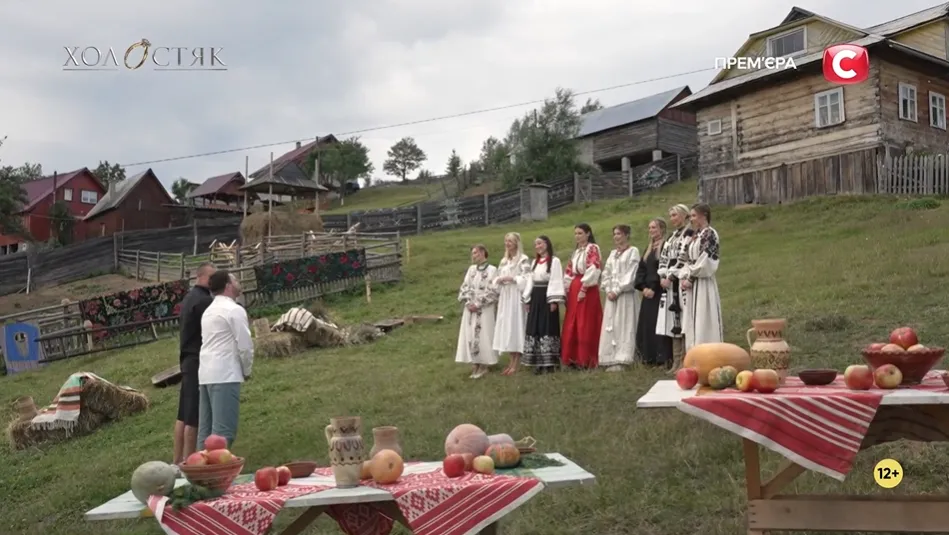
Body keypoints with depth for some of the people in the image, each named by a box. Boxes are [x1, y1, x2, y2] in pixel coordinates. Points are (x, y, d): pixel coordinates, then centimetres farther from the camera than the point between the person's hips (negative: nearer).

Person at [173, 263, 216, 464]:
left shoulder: (188, 299, 16)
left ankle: (178, 461, 18)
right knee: (195, 417, -5)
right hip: (200, 361, -10)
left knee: (184, 415, 13)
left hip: (187, 359, 10)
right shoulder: (204, 300, -14)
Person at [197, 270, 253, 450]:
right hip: (225, 375, -9)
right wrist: (246, 370, 4)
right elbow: (245, 345, -11)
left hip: (206, 374, 9)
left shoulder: (209, 311, 19)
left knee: (206, 428, 9)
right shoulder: (234, 310, -8)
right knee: (224, 429, -10)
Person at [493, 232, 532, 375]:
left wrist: (511, 279, -16)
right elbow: (497, 278, 17)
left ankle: (515, 365, -5)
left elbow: (527, 278, -12)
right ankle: (511, 363, 9)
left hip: (516, 296, -7)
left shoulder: (523, 259, -4)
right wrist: (499, 280, -4)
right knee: (507, 328, 5)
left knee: (516, 326, -7)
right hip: (505, 297, 7)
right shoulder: (504, 261, 18)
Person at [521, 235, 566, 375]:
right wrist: (528, 300, 11)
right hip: (535, 298, 7)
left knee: (548, 329, -7)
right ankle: (538, 363, 9)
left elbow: (556, 281, -12)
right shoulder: (534, 262, 20)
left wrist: (554, 300, -19)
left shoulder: (554, 261, -5)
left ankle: (549, 363, -4)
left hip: (547, 298, -7)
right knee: (535, 329, 5)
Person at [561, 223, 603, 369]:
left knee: (586, 326, -7)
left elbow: (593, 270, -15)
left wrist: (583, 289, -18)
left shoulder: (593, 248, -4)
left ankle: (587, 360, -3)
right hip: (574, 290, 8)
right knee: (571, 326, 7)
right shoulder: (576, 251, 20)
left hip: (587, 290, -8)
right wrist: (568, 290, 8)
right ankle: (574, 359, 12)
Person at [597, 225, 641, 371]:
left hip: (626, 295, -7)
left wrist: (617, 290, -14)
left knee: (624, 326, -8)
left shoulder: (633, 251, -1)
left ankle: (621, 360, -10)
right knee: (610, 327, 1)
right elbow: (606, 273, 15)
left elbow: (631, 274, -10)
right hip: (612, 295, 7)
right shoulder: (613, 253, 19)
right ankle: (612, 360, 2)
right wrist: (608, 290, -1)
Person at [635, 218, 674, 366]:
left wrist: (654, 288, -16)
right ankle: (649, 358, 12)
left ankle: (663, 358, -6)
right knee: (647, 325, 7)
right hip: (648, 292, 8)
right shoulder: (648, 248, 18)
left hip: (660, 292, -8)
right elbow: (641, 269, 14)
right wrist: (643, 287, -1)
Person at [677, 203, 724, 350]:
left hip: (703, 283, -9)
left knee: (703, 322, -7)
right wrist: (684, 277, 1)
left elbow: (704, 262, -15)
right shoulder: (695, 236, 17)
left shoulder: (710, 234, -8)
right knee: (692, 322, 8)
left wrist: (690, 279, -12)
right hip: (692, 284, 9)